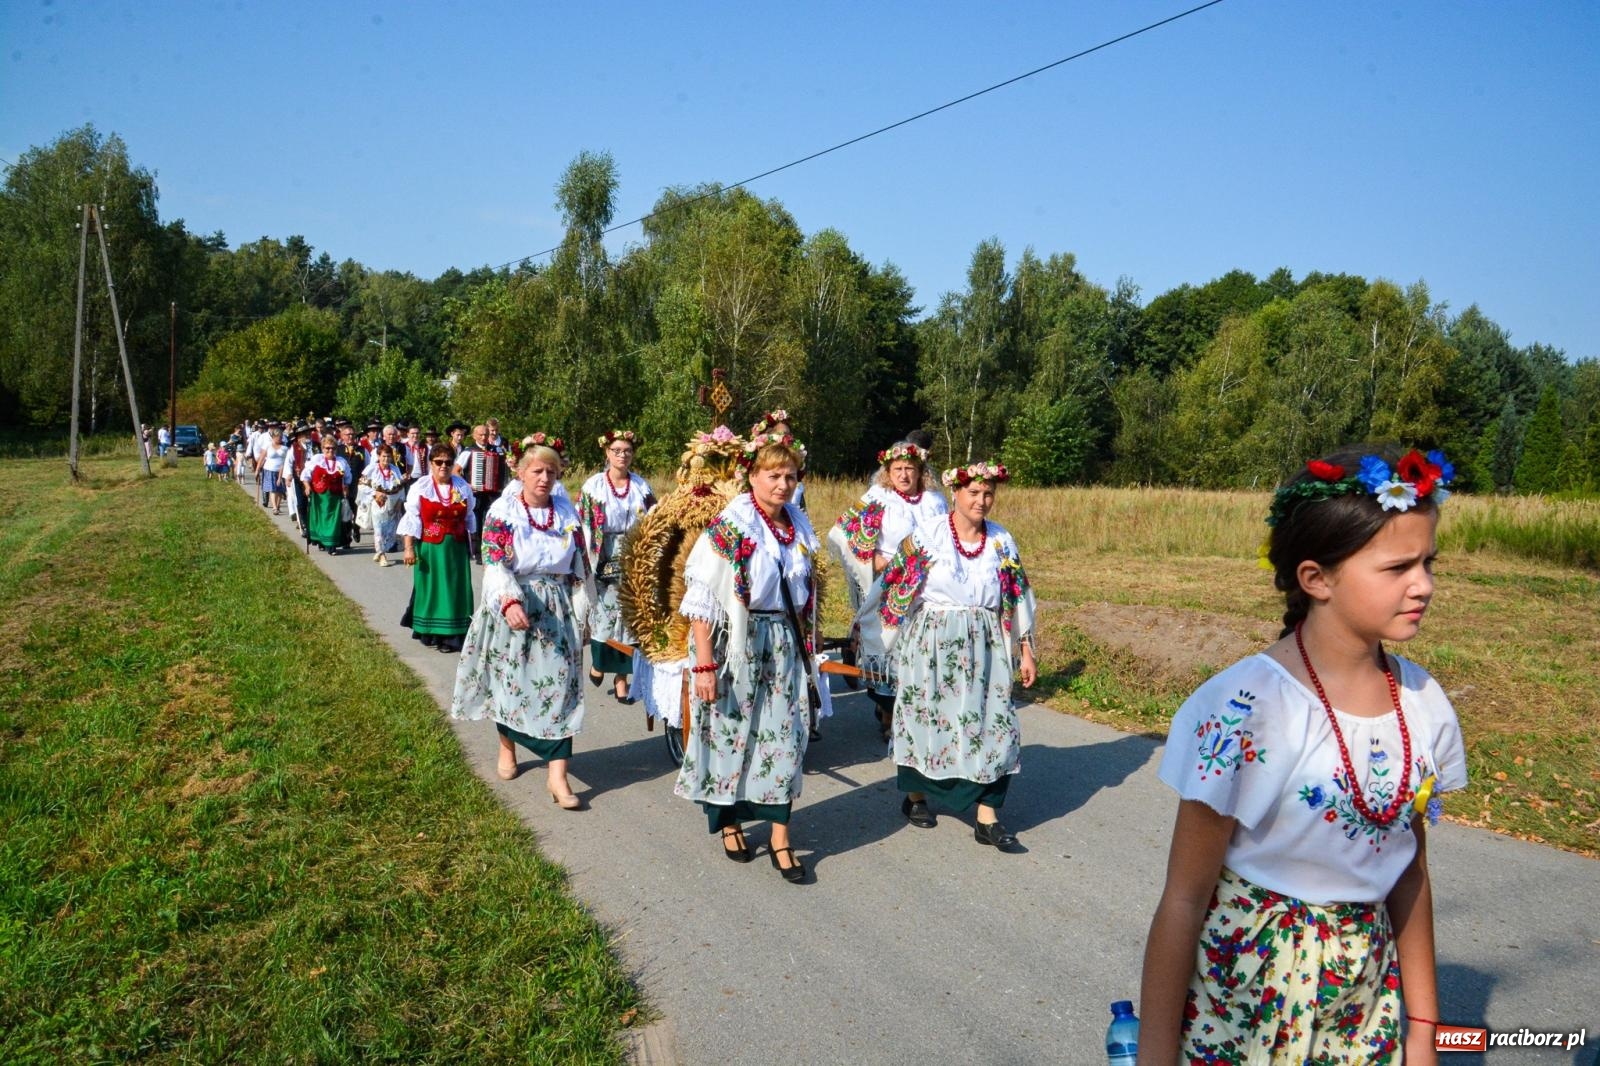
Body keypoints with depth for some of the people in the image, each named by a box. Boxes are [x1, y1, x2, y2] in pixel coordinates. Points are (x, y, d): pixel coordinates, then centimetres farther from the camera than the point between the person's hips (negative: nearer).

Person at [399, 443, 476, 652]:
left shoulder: (463, 487, 3)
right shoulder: (420, 487, -5)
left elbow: (469, 518, 11)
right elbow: (411, 519, -6)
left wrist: (470, 544, 12)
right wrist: (409, 548, -11)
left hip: (456, 547, 2)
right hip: (430, 547, -2)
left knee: (454, 591, 3)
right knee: (430, 588, 6)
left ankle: (450, 635, 7)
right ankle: (428, 632, 16)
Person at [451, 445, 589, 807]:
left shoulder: (566, 511, 6)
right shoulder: (503, 510, -5)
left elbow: (578, 563, 12)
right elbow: (495, 563, -16)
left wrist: (579, 609, 12)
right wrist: (510, 602, -32)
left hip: (557, 607, 2)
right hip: (512, 604, -2)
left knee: (559, 682, -6)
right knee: (509, 678, 10)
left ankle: (557, 775, -6)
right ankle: (507, 747, 37)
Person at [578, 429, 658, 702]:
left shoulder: (641, 485, 6)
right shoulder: (593, 485, 0)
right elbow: (582, 524, -2)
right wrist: (587, 559, -9)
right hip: (604, 562, -2)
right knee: (602, 612, 0)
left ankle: (622, 675, 8)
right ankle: (598, 663, 25)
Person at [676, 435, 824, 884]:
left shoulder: (798, 526, 6)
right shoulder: (729, 527, -13)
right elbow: (702, 600, -15)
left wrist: (807, 643, 16)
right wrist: (704, 665, -19)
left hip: (785, 644, 5)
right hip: (737, 642, -5)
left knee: (785, 736, 4)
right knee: (731, 732, 6)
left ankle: (780, 838, 13)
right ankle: (728, 821, 28)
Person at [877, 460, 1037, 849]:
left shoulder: (1002, 541, 5)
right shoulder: (926, 536, -5)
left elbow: (1018, 599, 9)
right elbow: (898, 590, -1)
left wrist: (1026, 651, 7)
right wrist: (896, 646, -1)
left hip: (984, 646, 3)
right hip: (931, 641, -2)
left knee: (992, 723, -1)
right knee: (925, 714, 8)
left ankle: (987, 818, 7)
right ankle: (915, 796, 31)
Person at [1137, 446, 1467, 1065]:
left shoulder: (1423, 704, -5)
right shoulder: (1245, 710, -23)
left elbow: (1409, 871, 7)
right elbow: (1184, 901, -17)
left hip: (1370, 989, 5)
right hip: (1248, 988, -5)